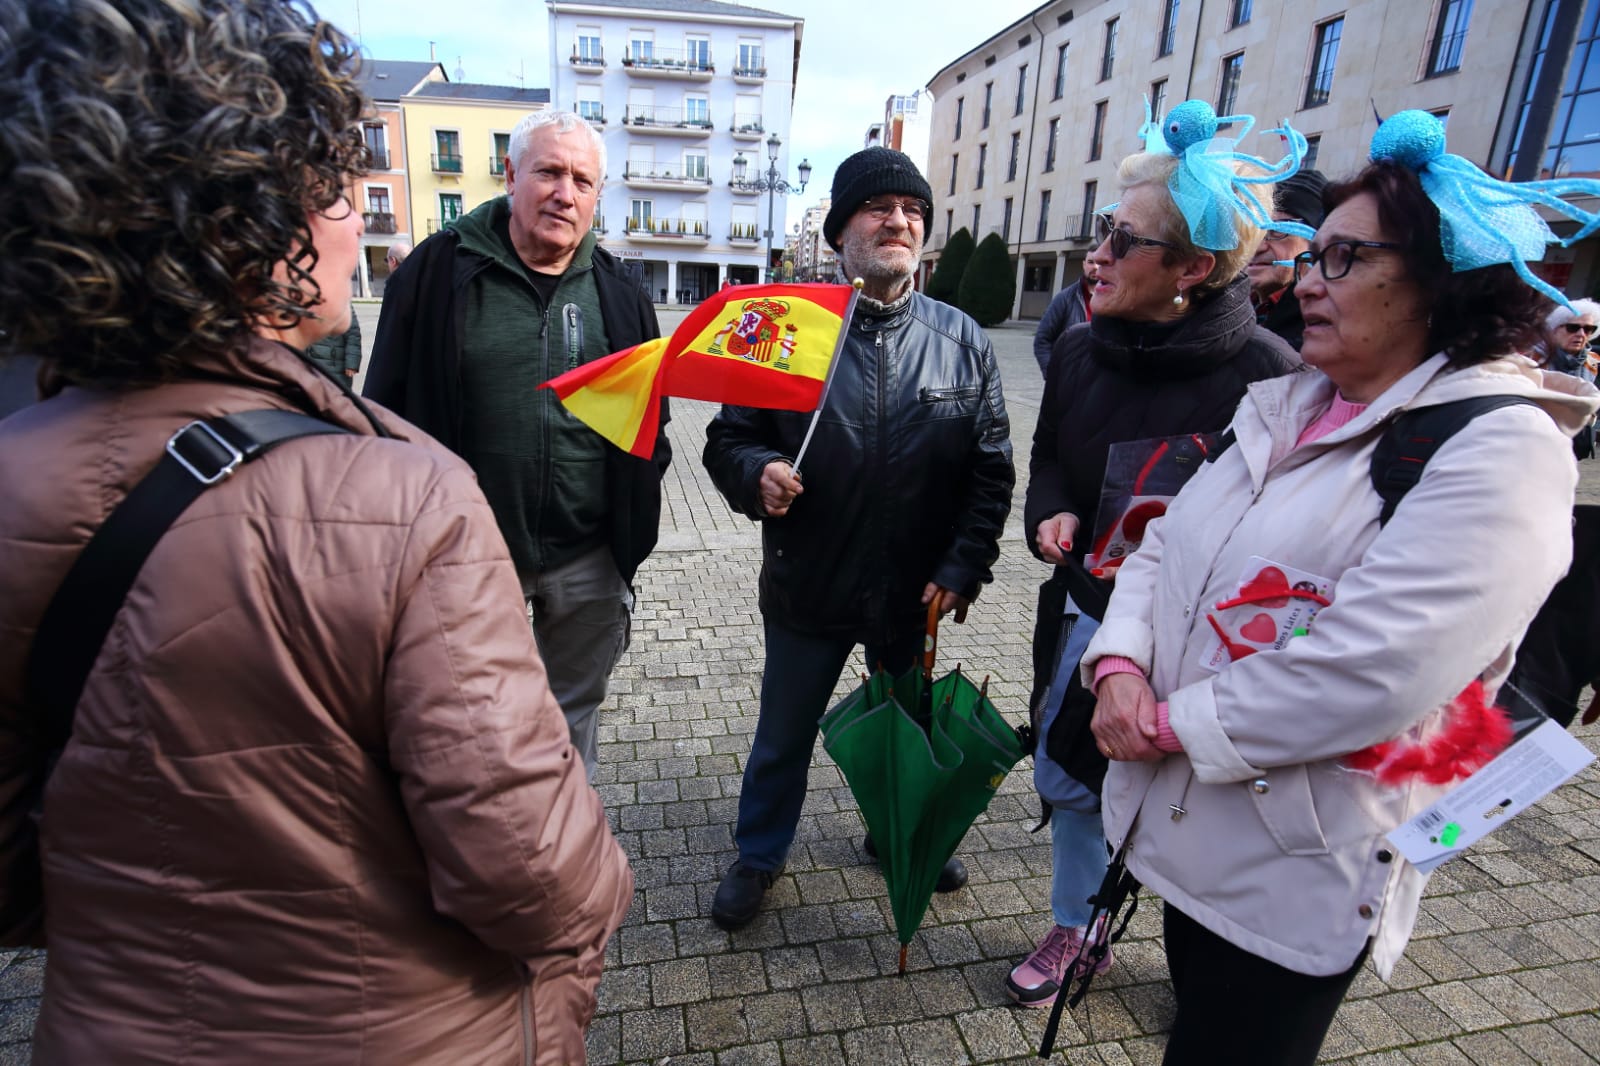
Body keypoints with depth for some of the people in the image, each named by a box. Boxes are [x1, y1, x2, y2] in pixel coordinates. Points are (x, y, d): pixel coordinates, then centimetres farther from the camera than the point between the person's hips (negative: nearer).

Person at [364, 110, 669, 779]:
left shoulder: (617, 291, 5)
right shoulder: (440, 269, -3)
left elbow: (650, 417, 11)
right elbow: (386, 405, 0)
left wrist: (635, 526, 2)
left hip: (588, 560, 2)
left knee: (573, 718, 19)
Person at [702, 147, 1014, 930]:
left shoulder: (962, 340, -3)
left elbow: (991, 469, 0)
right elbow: (728, 437, -4)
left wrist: (962, 567, -8)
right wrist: (757, 473, -26)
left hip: (914, 593, 2)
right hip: (808, 587, -2)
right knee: (783, 736, 18)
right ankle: (758, 857, 44)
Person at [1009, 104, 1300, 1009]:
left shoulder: (1265, 375, -21)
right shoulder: (1080, 351, -2)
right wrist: (1054, 514, -9)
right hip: (1084, 612, 6)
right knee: (1067, 782, 19)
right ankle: (1074, 929, 47)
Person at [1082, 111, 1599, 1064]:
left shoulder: (1501, 447, -16)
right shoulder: (1283, 408, 8)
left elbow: (1373, 670, -27)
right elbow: (1165, 545, 6)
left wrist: (1175, 724, -18)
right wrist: (1122, 665, -11)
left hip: (1297, 871, -6)